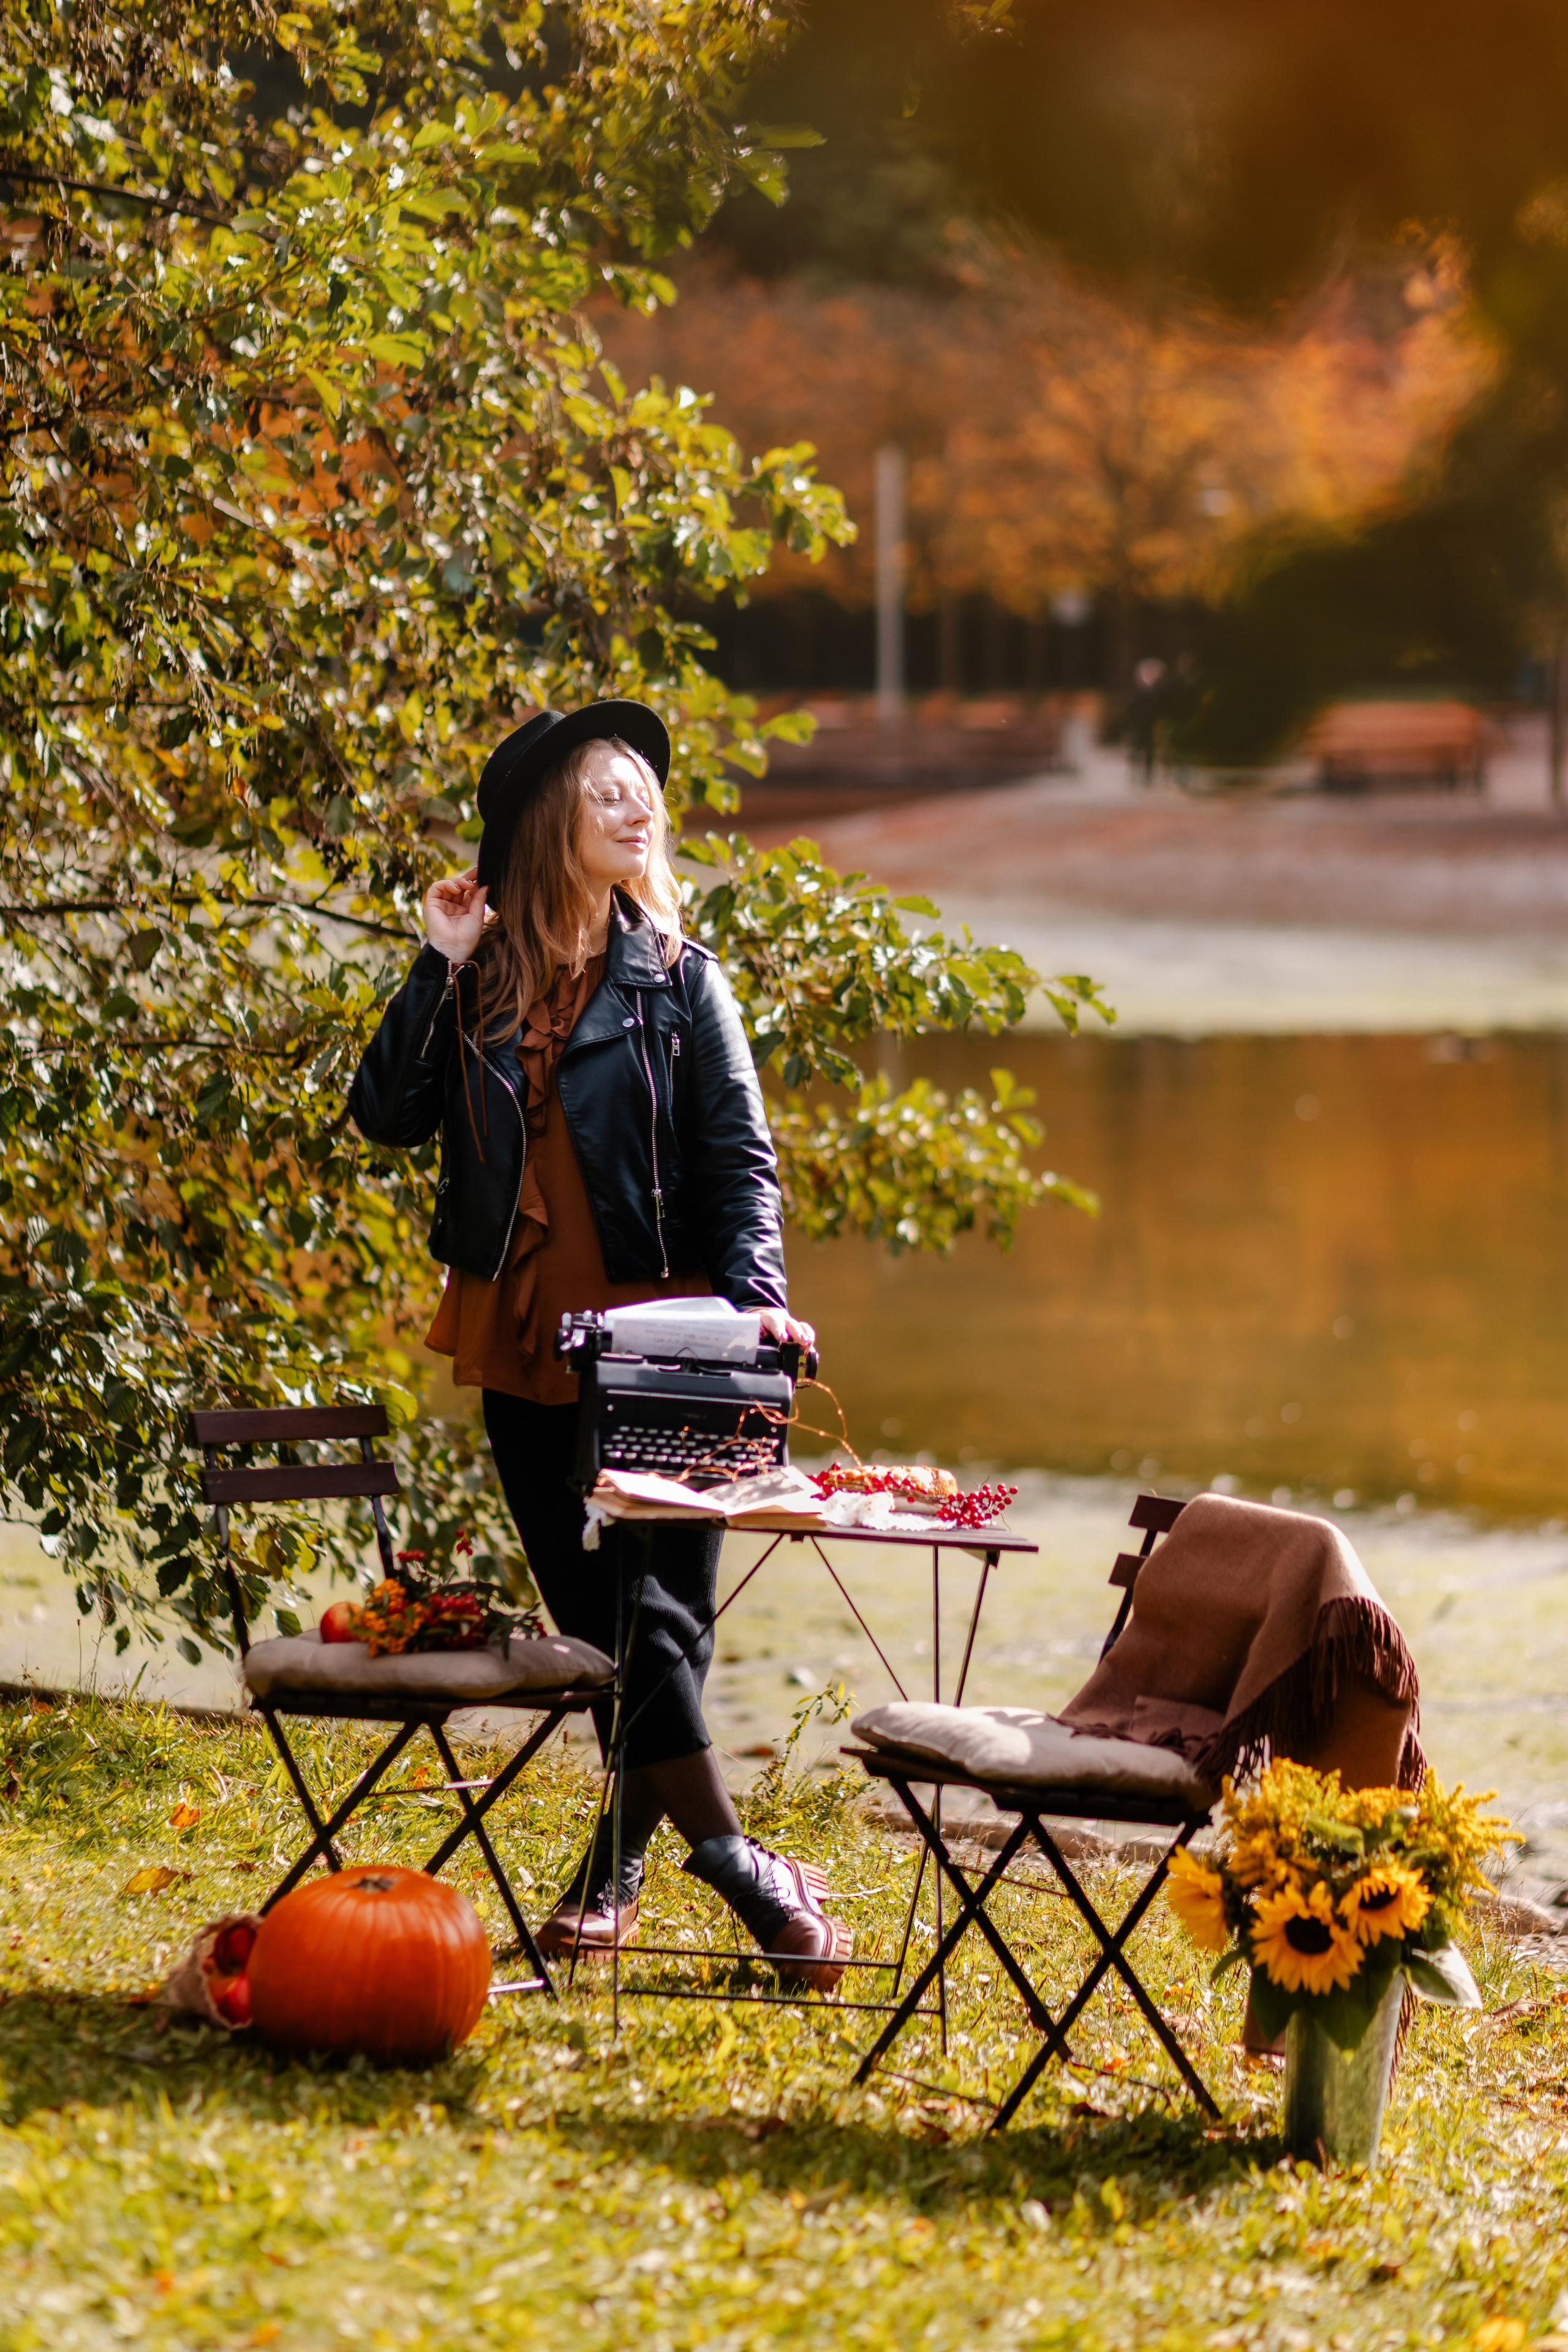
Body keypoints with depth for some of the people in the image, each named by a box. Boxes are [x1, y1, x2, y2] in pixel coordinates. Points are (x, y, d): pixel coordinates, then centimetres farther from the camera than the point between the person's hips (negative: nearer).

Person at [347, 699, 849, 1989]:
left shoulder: (678, 979, 3)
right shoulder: (479, 981, 7)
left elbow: (739, 1157, -2)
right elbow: (387, 1115, 0)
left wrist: (752, 1299, -17)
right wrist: (438, 971, -8)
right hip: (524, 1339, 2)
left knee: (662, 1609, -3)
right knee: (606, 1606, -1)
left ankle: (623, 1857, 8)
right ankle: (733, 1856, 5)